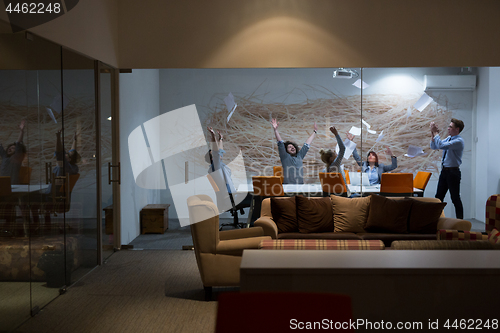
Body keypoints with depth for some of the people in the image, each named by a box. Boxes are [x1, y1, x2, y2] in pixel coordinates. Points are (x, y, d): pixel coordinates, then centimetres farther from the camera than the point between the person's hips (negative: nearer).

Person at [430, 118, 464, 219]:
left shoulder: (459, 141, -17)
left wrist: (436, 133, -19)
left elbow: (441, 145, -28)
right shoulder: (448, 138, 10)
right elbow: (433, 146, 13)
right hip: (444, 171, 8)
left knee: (455, 198, -2)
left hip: (453, 172, -8)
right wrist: (432, 134, 0)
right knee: (439, 196, 10)